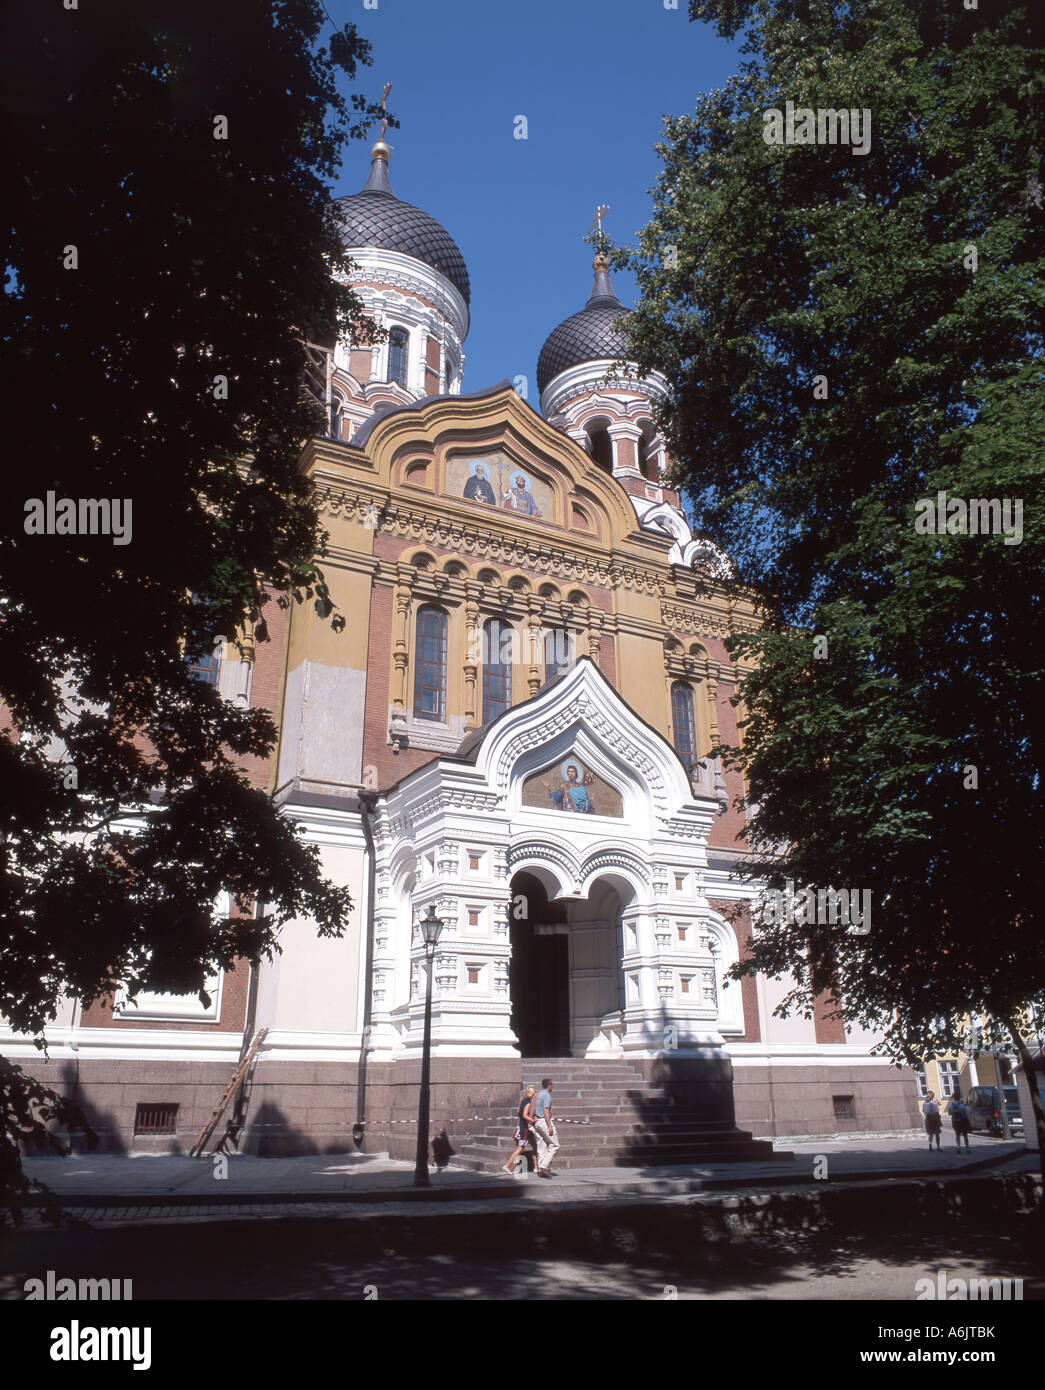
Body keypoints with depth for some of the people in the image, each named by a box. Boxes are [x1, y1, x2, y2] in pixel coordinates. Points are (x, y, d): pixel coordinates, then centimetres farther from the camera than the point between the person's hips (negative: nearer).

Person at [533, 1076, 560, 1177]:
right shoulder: (547, 1095, -10)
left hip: (537, 1122, 9)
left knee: (541, 1147, 10)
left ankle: (540, 1170, 8)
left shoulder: (537, 1094, 16)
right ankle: (544, 1166, -12)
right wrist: (550, 1126, -20)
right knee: (554, 1146, -3)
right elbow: (546, 1111, -19)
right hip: (545, 1121, -9)